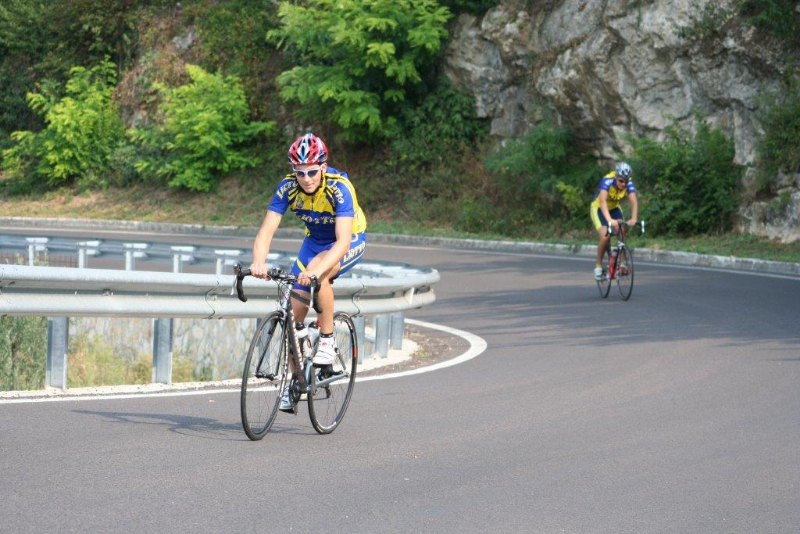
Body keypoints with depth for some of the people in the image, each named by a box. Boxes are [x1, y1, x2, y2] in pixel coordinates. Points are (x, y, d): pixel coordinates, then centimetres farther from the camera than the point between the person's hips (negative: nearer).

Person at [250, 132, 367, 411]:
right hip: (315, 240, 5)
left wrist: (316, 270, -58)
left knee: (318, 273, -36)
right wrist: (258, 263, -48)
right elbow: (266, 231, -28)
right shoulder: (288, 187, -22)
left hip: (351, 239, -5)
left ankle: (327, 340, -19)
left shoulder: (339, 188, -34)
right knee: (296, 309, -5)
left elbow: (342, 243, -42)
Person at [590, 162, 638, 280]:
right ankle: (598, 266, -3)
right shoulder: (607, 181, -35)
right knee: (605, 237, -21)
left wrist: (633, 219, -53)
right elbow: (603, 201, -48)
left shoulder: (629, 183, -24)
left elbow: (634, 202, -35)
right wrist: (609, 220, -62)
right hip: (599, 209, -4)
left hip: (614, 208, 4)